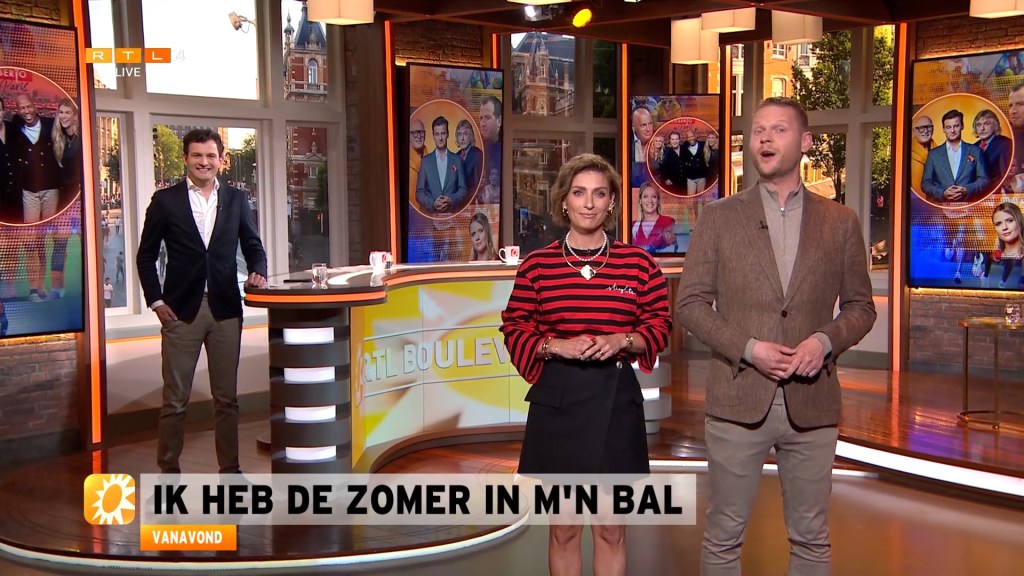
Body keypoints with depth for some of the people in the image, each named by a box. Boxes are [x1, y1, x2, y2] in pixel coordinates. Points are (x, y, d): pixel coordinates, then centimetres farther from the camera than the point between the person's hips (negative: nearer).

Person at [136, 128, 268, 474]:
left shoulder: (236, 200, 9)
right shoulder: (165, 200, 1)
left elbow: (253, 246, 15)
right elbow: (146, 255, 5)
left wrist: (257, 272, -6)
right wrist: (156, 301, -3)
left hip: (225, 309, 2)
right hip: (181, 310, -2)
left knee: (227, 397, 9)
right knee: (175, 399, 4)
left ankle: (229, 468, 20)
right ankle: (168, 470, 16)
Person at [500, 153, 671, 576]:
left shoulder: (638, 263, 2)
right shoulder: (536, 265, 0)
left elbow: (660, 325, 6)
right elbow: (514, 330, 3)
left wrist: (623, 341, -13)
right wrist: (556, 346, -15)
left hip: (616, 398, 0)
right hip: (557, 398, 0)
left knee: (611, 529, 10)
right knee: (563, 529, 10)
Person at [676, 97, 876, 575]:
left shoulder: (841, 222, 7)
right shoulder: (718, 217, 3)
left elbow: (860, 307, 10)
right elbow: (690, 303, 0)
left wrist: (825, 340, -10)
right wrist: (747, 348, -13)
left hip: (812, 404, 2)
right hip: (739, 400, -1)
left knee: (811, 538, 13)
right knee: (723, 536, 7)